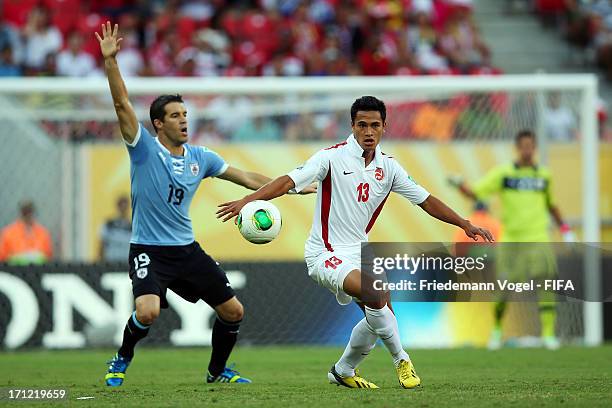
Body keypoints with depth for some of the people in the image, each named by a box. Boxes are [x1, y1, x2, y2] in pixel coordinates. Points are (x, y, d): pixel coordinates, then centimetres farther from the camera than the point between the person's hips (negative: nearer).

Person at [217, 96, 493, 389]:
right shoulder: (332, 157, -13)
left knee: (377, 315, 3)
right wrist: (249, 199, -33)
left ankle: (343, 371, 26)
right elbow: (290, 181, -20)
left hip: (358, 252, 7)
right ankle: (401, 360, -8)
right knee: (377, 296, -27)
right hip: (326, 253, -7)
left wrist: (465, 224, 7)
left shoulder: (388, 167, 4)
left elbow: (425, 200, 10)